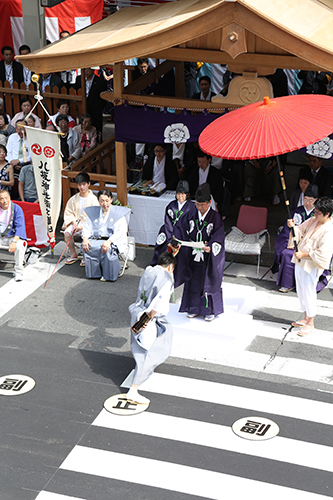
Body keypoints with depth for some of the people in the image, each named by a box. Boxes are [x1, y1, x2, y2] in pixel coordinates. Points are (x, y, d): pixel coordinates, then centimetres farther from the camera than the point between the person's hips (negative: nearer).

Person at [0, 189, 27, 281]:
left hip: (13, 236, -3)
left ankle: (18, 272, -17)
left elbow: (20, 227, -16)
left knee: (19, 246, -34)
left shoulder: (17, 209, -8)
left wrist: (14, 241, -30)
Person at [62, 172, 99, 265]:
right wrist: (74, 223, -9)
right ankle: (73, 255, -4)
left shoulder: (93, 199, -10)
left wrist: (83, 226, -20)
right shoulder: (74, 199, 3)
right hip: (77, 221, 4)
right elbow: (68, 213, 10)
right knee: (67, 232, -22)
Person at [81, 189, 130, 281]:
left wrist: (109, 241, -26)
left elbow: (121, 232, -9)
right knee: (86, 247, -28)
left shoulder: (118, 213, 1)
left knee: (107, 249, -37)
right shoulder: (93, 212, 16)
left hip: (113, 241, -4)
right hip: (95, 239, 4)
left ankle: (108, 275, -18)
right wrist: (85, 238, -13)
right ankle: (94, 273, -13)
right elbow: (87, 228, 11)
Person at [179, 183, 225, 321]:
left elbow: (218, 237, -15)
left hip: (209, 258, -4)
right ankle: (194, 308, 26)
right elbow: (188, 234, 8)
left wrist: (210, 248, -32)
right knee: (194, 281, 11)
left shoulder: (215, 217, -11)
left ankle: (211, 310, 20)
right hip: (194, 256, 4)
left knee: (209, 282, 5)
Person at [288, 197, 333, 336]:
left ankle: (310, 324, 17)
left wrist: (303, 255, -19)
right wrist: (293, 226, -9)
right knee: (301, 292, 18)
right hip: (300, 262, 8)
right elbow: (300, 231, 13)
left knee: (309, 293, 1)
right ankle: (306, 318, 35)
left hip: (311, 266, -8)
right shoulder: (313, 221, 4)